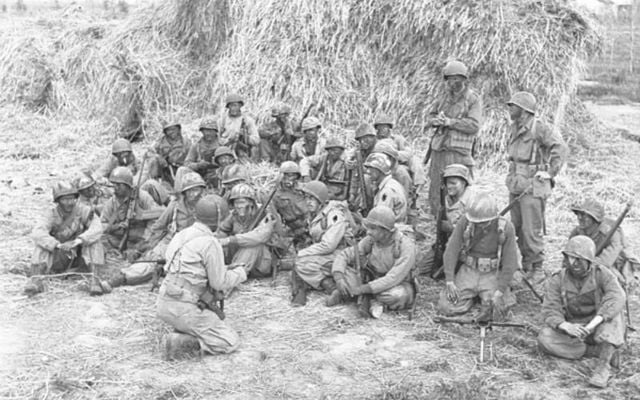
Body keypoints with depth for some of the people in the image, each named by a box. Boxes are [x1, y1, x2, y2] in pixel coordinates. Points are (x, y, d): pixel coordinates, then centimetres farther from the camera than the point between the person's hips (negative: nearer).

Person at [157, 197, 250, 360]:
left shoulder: (181, 235, 11)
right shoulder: (210, 243, -13)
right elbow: (220, 283, -10)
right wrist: (240, 273, 9)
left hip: (164, 304, 8)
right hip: (184, 309, -8)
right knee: (231, 342, 1)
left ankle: (180, 334, 8)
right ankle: (180, 343, -12)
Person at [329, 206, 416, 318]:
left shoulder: (406, 246, -28)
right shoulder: (371, 240, -12)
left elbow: (393, 279, -35)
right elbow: (344, 255, -9)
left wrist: (361, 289, -36)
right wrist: (338, 279, -29)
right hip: (375, 283, 3)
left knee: (397, 295, -40)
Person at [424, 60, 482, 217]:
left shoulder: (474, 99, -3)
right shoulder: (447, 97, 16)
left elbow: (474, 125, -15)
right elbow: (431, 117, 18)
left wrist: (449, 121, -21)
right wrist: (435, 121, -6)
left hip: (458, 152, -6)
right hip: (438, 151, 7)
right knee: (435, 191, 10)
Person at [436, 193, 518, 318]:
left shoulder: (506, 228, -18)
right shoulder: (465, 222, -16)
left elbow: (510, 262, -14)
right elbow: (451, 250, -12)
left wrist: (499, 292, -18)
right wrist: (450, 282, -18)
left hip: (492, 275, -1)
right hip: (468, 271, 1)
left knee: (496, 312, -21)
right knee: (446, 307, -13)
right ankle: (473, 295, 17)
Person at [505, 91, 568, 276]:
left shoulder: (538, 127, -14)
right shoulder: (516, 128, 11)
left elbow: (560, 147, -21)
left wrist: (549, 172, -17)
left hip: (533, 186, -8)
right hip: (516, 185, 8)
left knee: (532, 230, -4)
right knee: (517, 228, 13)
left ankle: (536, 269, 8)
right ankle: (526, 265, 25)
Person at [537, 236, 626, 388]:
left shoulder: (602, 274, -14)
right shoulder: (557, 281, -9)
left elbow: (616, 298, -33)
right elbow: (550, 312, -16)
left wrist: (593, 323, -46)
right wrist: (568, 327, -39)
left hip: (599, 330, -1)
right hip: (573, 332, 1)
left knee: (612, 310, -31)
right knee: (545, 339, -27)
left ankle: (603, 366, -35)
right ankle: (598, 351, -18)